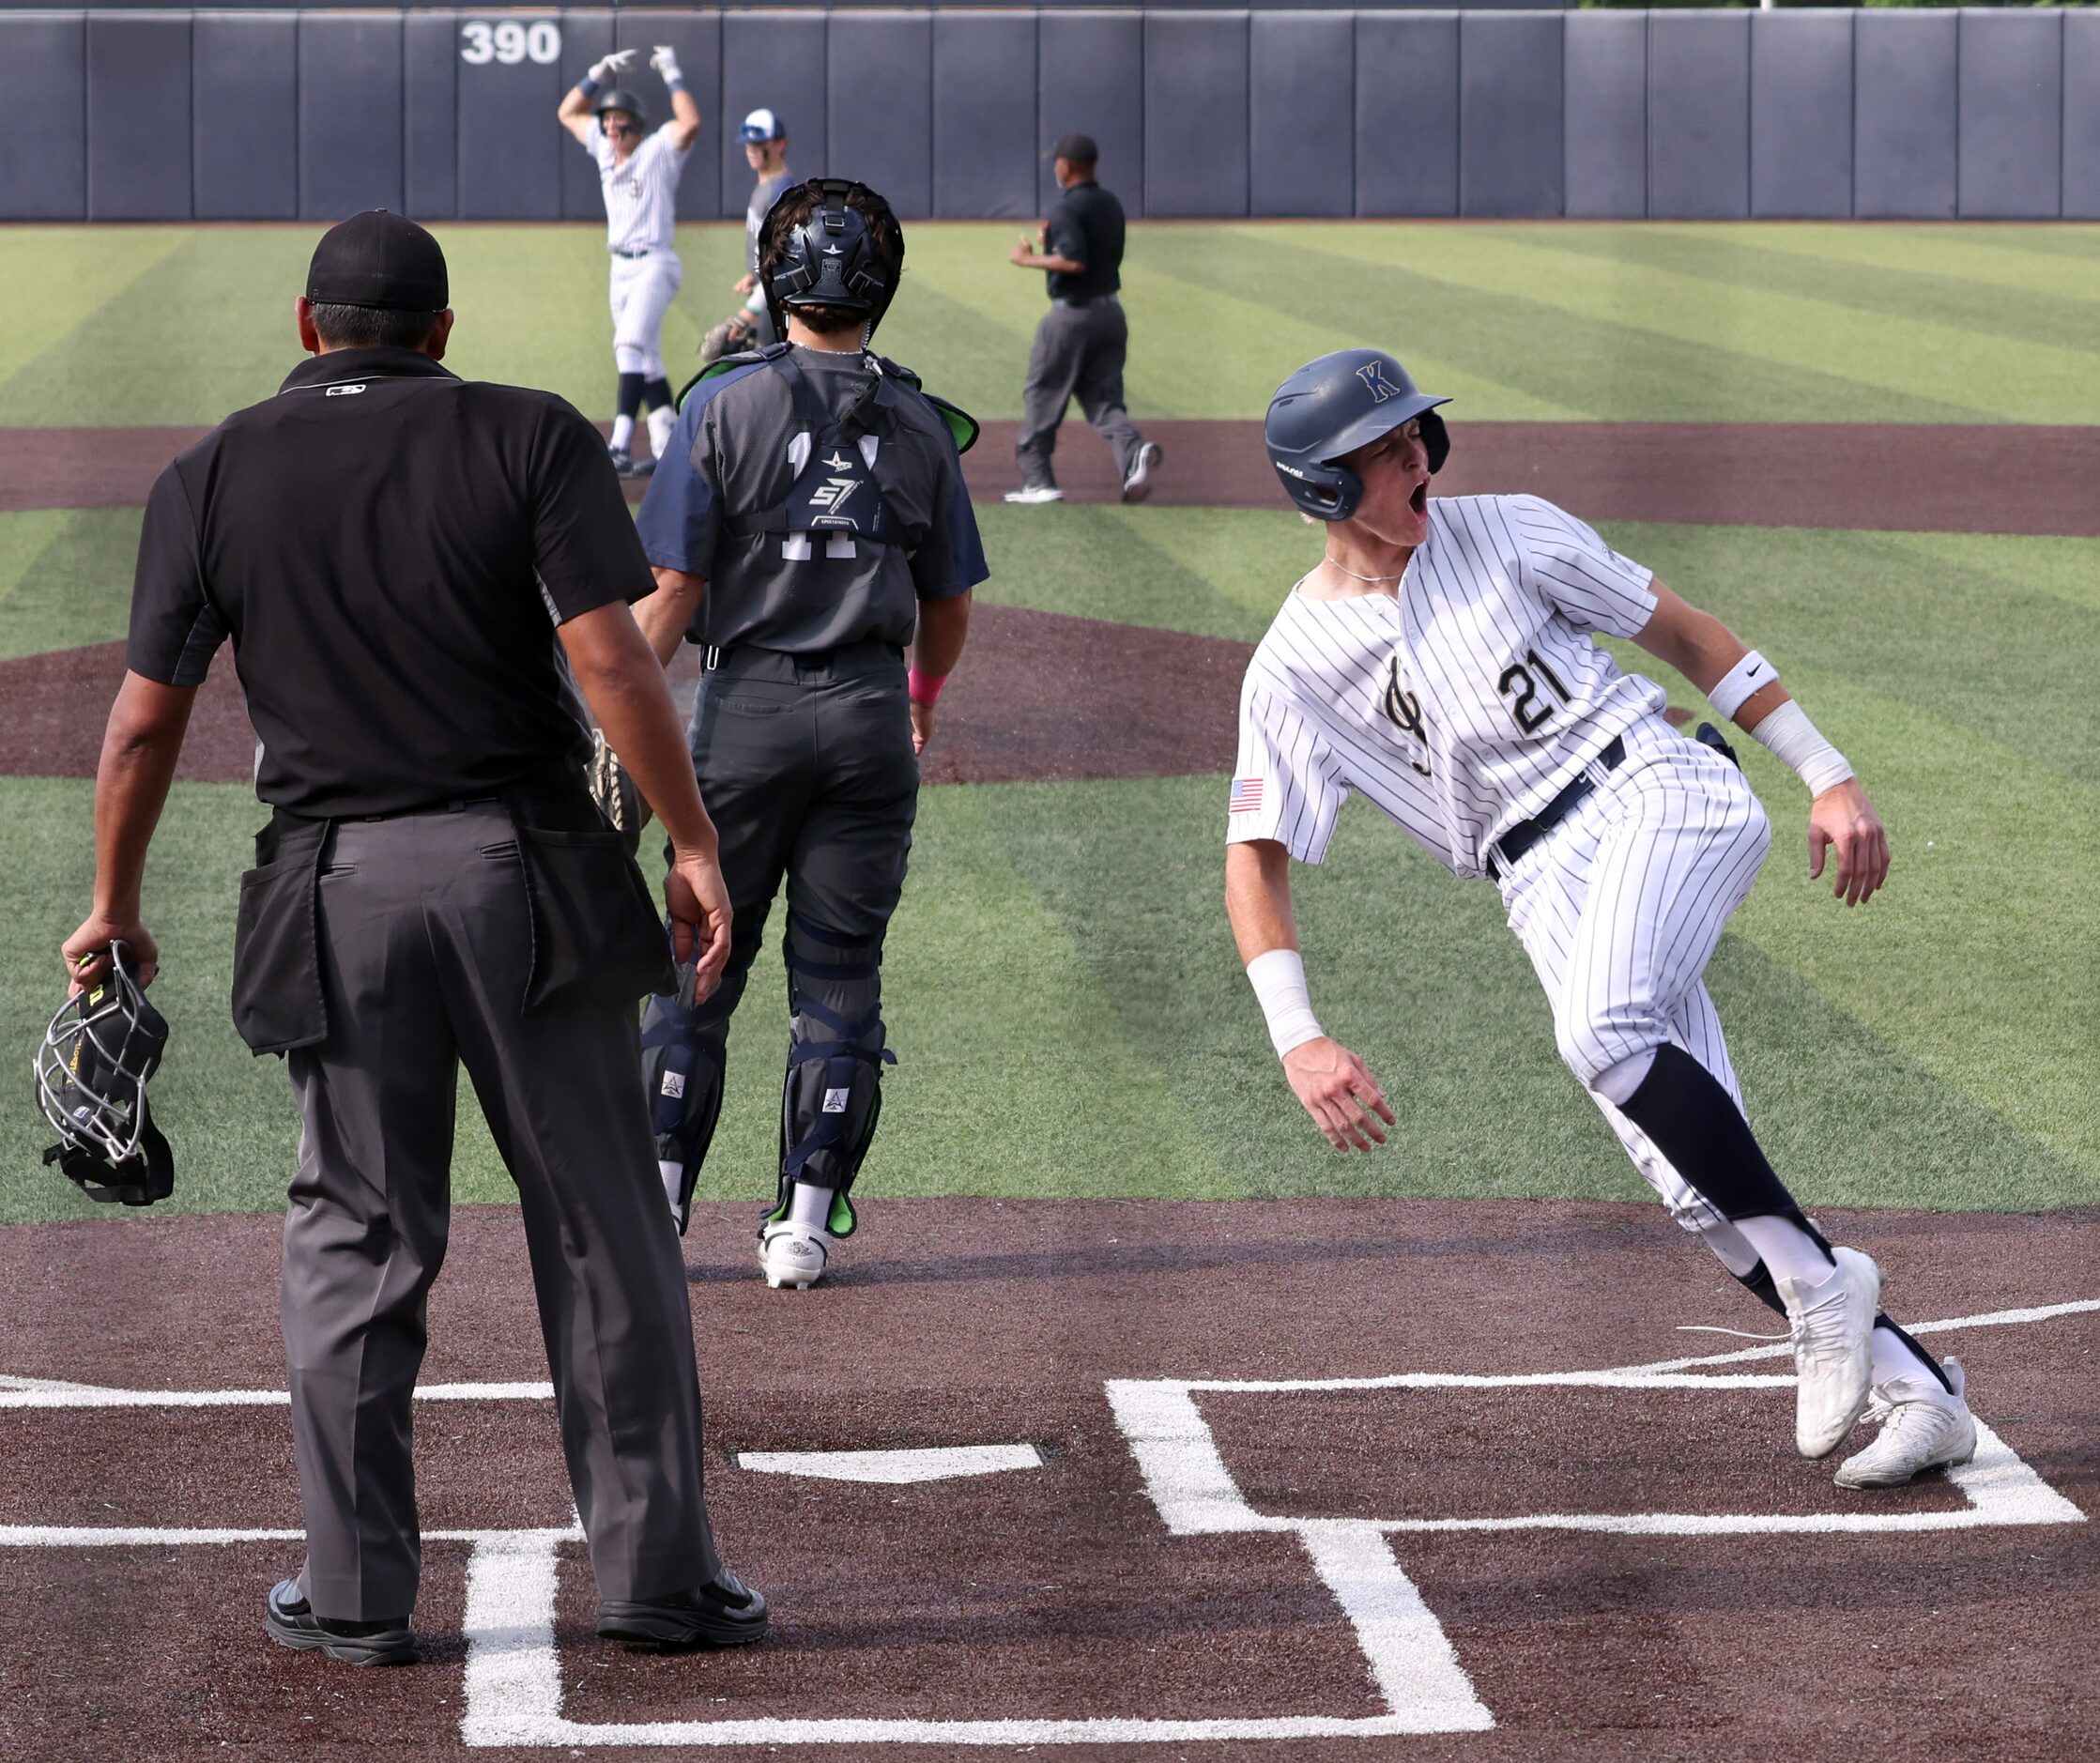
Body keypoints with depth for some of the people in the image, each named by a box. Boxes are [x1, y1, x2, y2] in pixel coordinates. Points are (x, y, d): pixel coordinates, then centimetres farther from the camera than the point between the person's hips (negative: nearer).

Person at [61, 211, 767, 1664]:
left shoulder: (214, 478, 5)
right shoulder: (531, 438, 0)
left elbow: (146, 724, 5)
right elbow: (609, 654, -10)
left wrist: (114, 909, 16)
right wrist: (694, 842, -5)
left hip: (336, 894, 1)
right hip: (527, 873, -1)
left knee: (356, 1241, 10)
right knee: (603, 1228, 6)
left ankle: (359, 1595, 11)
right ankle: (659, 1573, 8)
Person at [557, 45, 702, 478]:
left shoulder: (658, 151, -9)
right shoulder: (605, 149, 11)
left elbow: (690, 124, -28)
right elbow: (568, 113, 22)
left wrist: (672, 74, -19)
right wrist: (601, 72, 11)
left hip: (655, 266, -8)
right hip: (621, 269, 8)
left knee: (630, 348, -21)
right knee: (645, 362, 10)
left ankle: (620, 448, -30)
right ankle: (668, 451, 15)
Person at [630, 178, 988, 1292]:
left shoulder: (726, 403, -5)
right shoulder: (918, 425, 4)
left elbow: (674, 584, -9)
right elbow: (948, 607, 12)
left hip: (749, 704, -2)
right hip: (871, 715, 2)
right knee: (838, 971, 6)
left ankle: (657, 1201, 8)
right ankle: (806, 1221, 5)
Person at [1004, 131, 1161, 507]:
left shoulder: (1067, 210, -15)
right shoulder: (1112, 206, 12)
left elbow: (1075, 261, -26)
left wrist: (1030, 260, -15)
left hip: (1073, 315, -7)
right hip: (1111, 313, 7)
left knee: (1042, 395, 6)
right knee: (1103, 399, 6)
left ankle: (1038, 481, 8)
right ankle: (1134, 452, -22)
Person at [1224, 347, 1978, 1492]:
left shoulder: (1506, 534, 5)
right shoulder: (1294, 669, 3)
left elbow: (1683, 634, 11)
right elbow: (1255, 860, -2)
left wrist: (1827, 777, 7)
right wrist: (1300, 1043, -17)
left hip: (1659, 793, -2)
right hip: (1547, 886, 2)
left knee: (1603, 1028, -33)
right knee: (1691, 1177, -12)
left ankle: (1818, 1284, -24)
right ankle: (1912, 1391, -4)